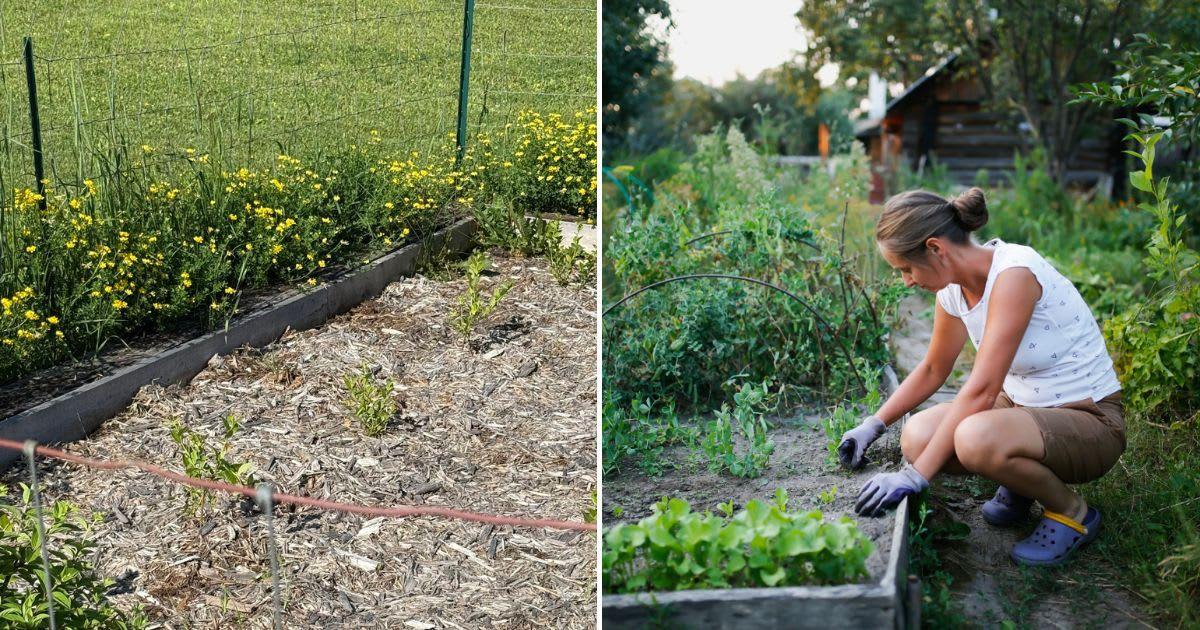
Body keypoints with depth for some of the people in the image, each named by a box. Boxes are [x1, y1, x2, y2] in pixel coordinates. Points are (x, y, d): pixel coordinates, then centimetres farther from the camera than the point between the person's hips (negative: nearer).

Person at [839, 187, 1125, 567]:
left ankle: (1072, 513, -6)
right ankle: (1019, 483, 11)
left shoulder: (1014, 272, -27)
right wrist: (873, 426, 9)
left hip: (1090, 421, -7)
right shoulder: (953, 290, -1)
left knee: (976, 438, -36)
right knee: (917, 436, -17)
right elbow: (933, 370, 17)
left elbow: (981, 390, -31)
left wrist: (915, 476, -30)